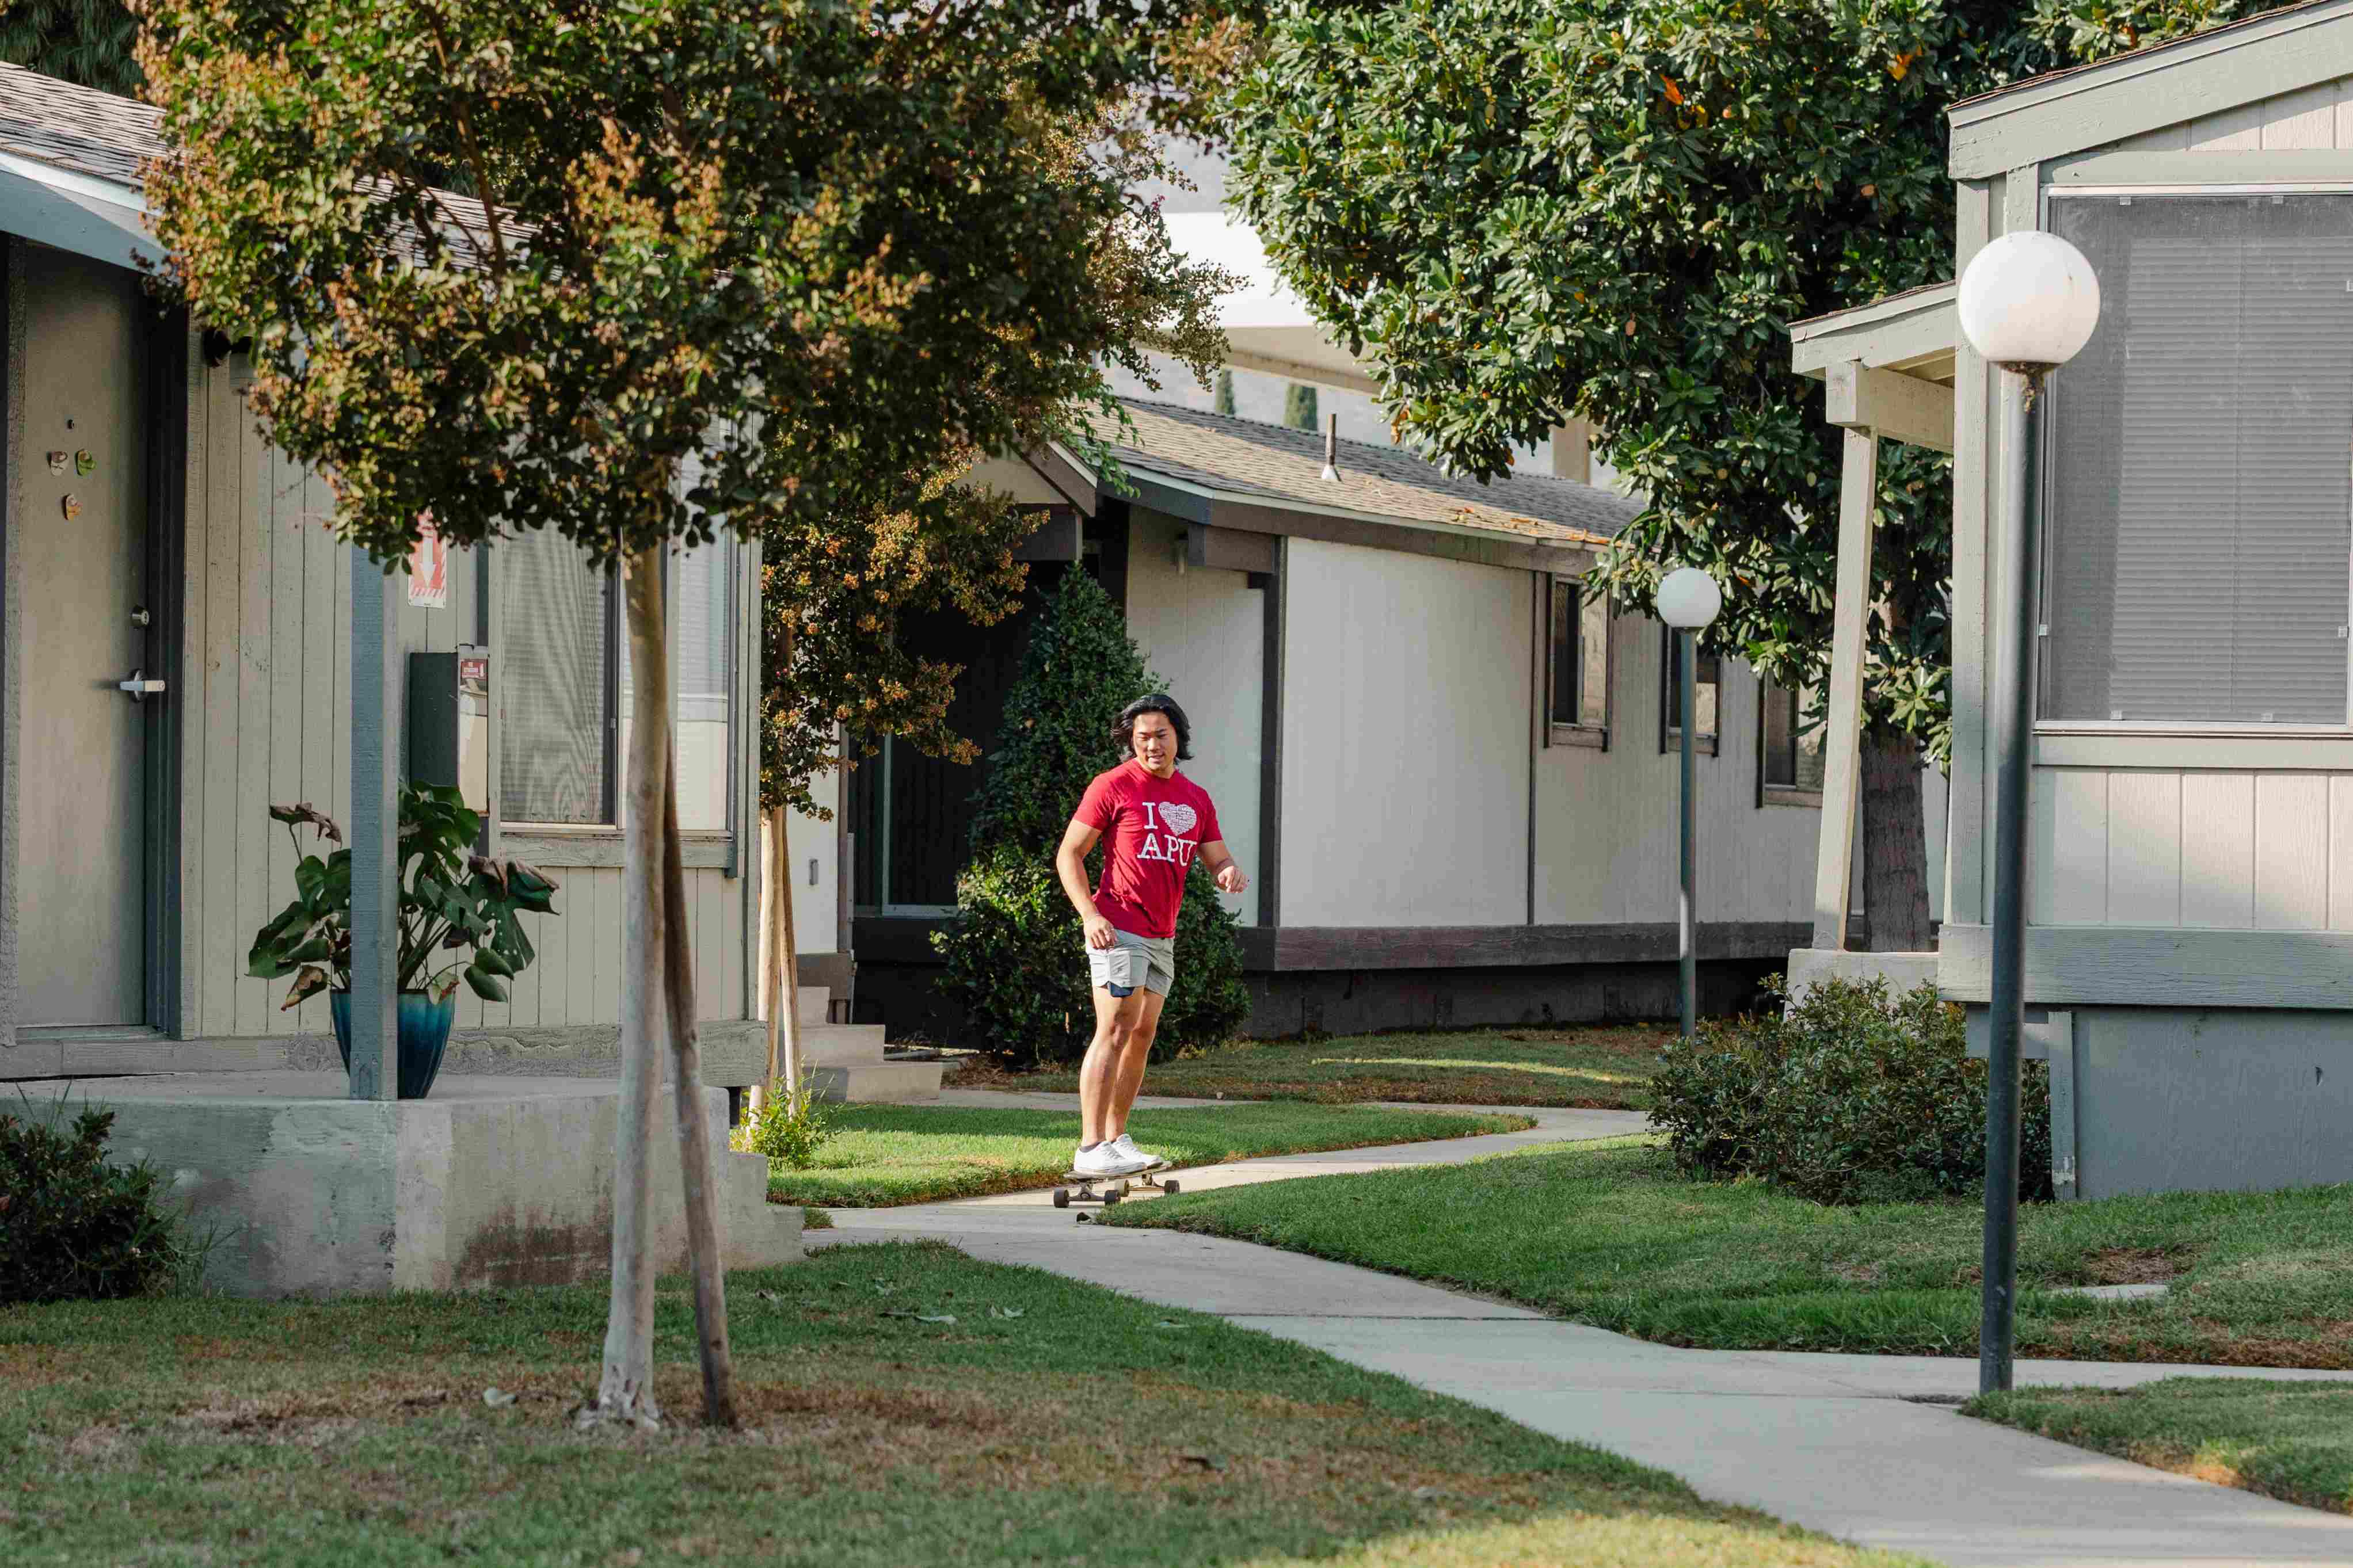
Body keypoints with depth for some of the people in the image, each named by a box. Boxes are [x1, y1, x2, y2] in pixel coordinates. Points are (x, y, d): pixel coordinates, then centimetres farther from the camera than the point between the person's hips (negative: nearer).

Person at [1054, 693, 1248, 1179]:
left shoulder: (1196, 800, 13)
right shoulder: (1113, 787, -6)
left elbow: (1218, 861, 13)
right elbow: (1069, 855, -6)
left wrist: (1231, 874, -13)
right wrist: (1090, 915, -18)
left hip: (1162, 938, 8)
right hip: (1118, 931, -8)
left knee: (1143, 1036, 10)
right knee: (1115, 1030, -14)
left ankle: (1116, 1139, 18)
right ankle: (1091, 1150, -17)